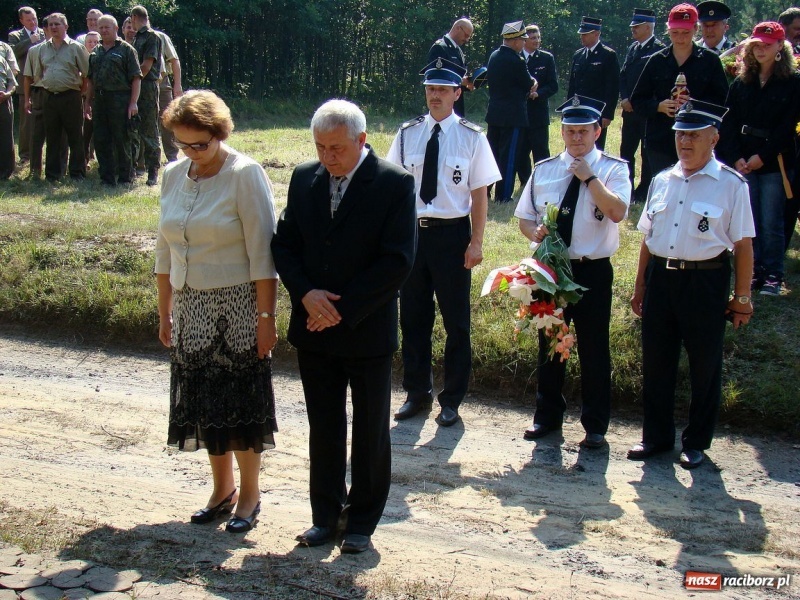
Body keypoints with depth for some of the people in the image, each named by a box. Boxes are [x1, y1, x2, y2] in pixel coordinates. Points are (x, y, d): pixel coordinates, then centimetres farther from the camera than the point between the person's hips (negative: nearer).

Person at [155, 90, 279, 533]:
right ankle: (222, 489, 28)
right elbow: (165, 251, 12)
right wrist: (165, 313, 12)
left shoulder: (245, 175, -12)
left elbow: (261, 252, -14)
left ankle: (249, 494, 20)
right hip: (191, 308, 6)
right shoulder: (173, 176, 5)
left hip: (237, 307, -6)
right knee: (204, 400, 12)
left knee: (241, 400, 4)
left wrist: (266, 317, -16)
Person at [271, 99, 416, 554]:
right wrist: (306, 293, -12)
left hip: (368, 330, -4)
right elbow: (285, 243, 6)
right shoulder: (304, 178, 4)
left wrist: (343, 309, -17)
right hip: (315, 329, 4)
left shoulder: (395, 183, -11)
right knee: (323, 428, 13)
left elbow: (398, 261, -15)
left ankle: (362, 521, 25)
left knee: (370, 432, 9)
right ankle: (325, 514, 28)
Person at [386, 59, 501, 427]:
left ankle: (451, 400, 24)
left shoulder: (471, 137, -6)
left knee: (456, 320, 8)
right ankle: (417, 392, 30)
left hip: (452, 234, -3)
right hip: (412, 231, 3)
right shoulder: (407, 134, 3)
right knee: (413, 317, 13)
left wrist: (476, 242, -8)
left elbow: (480, 193, -5)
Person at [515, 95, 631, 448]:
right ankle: (547, 416, 32)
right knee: (548, 344, 15)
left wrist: (589, 177, -20)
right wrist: (535, 233, -11)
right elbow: (524, 217, 11)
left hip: (593, 272, -3)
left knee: (594, 350, 6)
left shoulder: (613, 169, -5)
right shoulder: (544, 170, 6)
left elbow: (617, 212, -23)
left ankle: (595, 425, 22)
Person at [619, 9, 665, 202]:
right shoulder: (632, 48, 13)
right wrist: (624, 98, -1)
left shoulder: (659, 49, -10)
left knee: (648, 153, 2)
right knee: (626, 150, 10)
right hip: (630, 109, 7)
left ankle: (644, 192, 10)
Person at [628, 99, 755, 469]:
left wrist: (741, 297, -5)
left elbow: (743, 245, -6)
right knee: (655, 361, 12)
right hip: (660, 277, 5)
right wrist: (640, 286, 14)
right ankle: (656, 436, 29)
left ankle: (696, 442, 26)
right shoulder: (662, 181, 8)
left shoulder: (731, 185, -8)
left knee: (704, 366, 9)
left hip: (705, 282, -4)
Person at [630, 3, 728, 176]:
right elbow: (637, 101, 9)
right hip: (660, 143, 2)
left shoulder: (710, 61, 4)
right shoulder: (656, 61, 9)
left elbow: (722, 101, 1)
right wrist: (659, 106, -11)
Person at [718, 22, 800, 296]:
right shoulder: (741, 83, 9)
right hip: (743, 162, 3)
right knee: (750, 220, 5)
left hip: (774, 161, -3)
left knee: (771, 223, -1)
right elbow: (729, 124, 4)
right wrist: (736, 158, -8)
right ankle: (754, 271, 14)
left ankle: (773, 275, 7)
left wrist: (762, 157, -13)